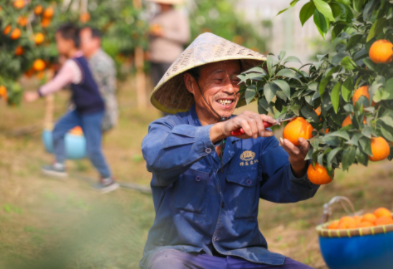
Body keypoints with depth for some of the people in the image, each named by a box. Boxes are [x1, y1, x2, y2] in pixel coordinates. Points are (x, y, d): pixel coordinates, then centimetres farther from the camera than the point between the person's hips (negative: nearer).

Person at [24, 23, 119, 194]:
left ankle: (107, 179, 9)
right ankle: (59, 165, 22)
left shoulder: (72, 65, -26)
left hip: (92, 111, -10)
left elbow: (57, 83, -28)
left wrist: (37, 94, -23)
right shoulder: (79, 59, 4)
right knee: (58, 129, 12)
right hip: (82, 109, 10)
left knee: (92, 148, -5)